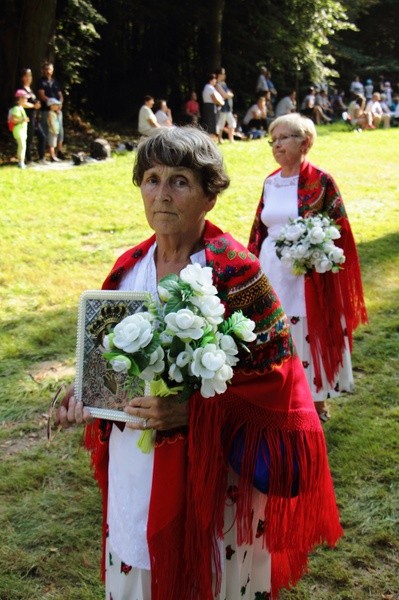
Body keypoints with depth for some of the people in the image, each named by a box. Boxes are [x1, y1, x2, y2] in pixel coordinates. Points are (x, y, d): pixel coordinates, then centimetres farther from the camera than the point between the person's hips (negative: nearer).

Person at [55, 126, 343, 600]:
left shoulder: (235, 272, -16)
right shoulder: (130, 268, 1)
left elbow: (275, 372, -16)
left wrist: (190, 411, -25)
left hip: (211, 470, -5)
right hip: (133, 472, 5)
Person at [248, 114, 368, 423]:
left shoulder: (320, 181, -9)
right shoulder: (271, 182, 8)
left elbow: (338, 230, -6)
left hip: (308, 272, -5)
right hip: (271, 270, 5)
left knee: (310, 333, 4)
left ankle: (318, 399, 22)